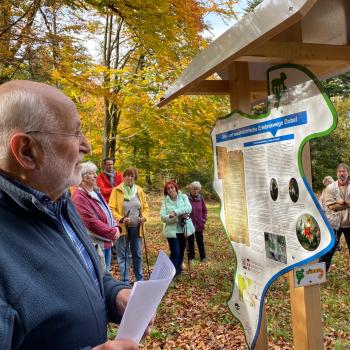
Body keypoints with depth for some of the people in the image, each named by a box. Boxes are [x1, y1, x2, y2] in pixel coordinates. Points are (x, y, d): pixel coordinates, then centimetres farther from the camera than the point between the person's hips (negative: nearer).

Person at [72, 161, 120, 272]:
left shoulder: (96, 193, 14)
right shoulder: (79, 197, -16)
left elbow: (108, 213, 19)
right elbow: (90, 222, -22)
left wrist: (115, 227, 0)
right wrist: (113, 232, -16)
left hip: (106, 242, 9)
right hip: (95, 245, -9)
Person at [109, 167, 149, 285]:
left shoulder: (139, 191, 8)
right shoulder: (117, 191, -4)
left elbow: (145, 207, 13)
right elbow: (112, 209, -8)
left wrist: (144, 217, -6)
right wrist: (121, 219, -21)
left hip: (136, 227, 4)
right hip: (123, 227, -3)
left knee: (137, 254, 14)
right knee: (123, 255, 2)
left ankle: (139, 279, 29)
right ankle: (125, 281, 12)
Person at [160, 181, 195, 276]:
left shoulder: (183, 197, 1)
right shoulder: (165, 201, -2)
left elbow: (189, 208, -16)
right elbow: (163, 217, -11)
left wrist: (175, 212, -27)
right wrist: (179, 215, -23)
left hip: (183, 229, 3)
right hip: (172, 230, -3)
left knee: (181, 251, 14)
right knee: (175, 252, -11)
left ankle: (178, 270, 32)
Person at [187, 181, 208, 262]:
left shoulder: (200, 198, -1)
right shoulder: (187, 198, -11)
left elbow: (205, 210, 10)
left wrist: (204, 219, 3)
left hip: (199, 224, 2)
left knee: (200, 241, 12)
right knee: (190, 241, 9)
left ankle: (203, 257, 24)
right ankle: (191, 257, 21)